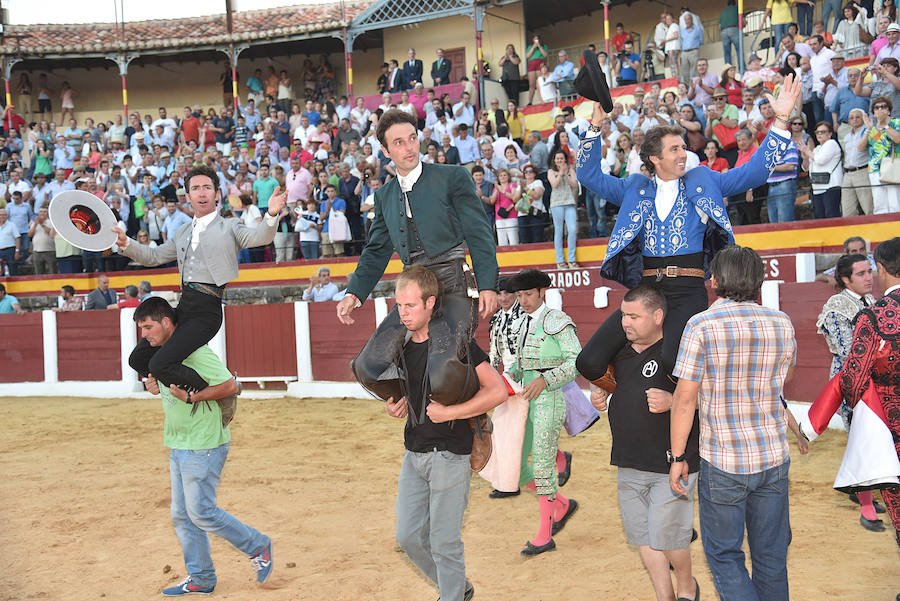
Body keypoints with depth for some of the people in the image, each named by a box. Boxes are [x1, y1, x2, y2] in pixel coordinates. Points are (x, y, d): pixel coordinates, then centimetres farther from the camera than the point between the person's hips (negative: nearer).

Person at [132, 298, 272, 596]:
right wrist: (158, 387, 3)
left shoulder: (195, 351, -18)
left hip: (204, 446, -9)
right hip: (179, 447, 10)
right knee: (181, 516, 11)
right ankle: (201, 580, 22)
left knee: (201, 512, -6)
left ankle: (257, 546, 13)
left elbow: (230, 386, -21)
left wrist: (191, 397, -23)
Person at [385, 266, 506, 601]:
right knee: (409, 536, 11)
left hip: (449, 454, -7)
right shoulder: (402, 344, 6)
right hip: (414, 453, 7)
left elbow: (498, 390, -18)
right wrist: (392, 406, 2)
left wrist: (449, 412, -20)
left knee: (444, 543, 0)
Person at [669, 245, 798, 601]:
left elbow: (685, 398, -12)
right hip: (774, 458, 4)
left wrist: (678, 456, -4)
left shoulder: (702, 325, -13)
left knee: (724, 555, 10)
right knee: (771, 556, 16)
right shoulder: (782, 323, 0)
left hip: (723, 463, -4)